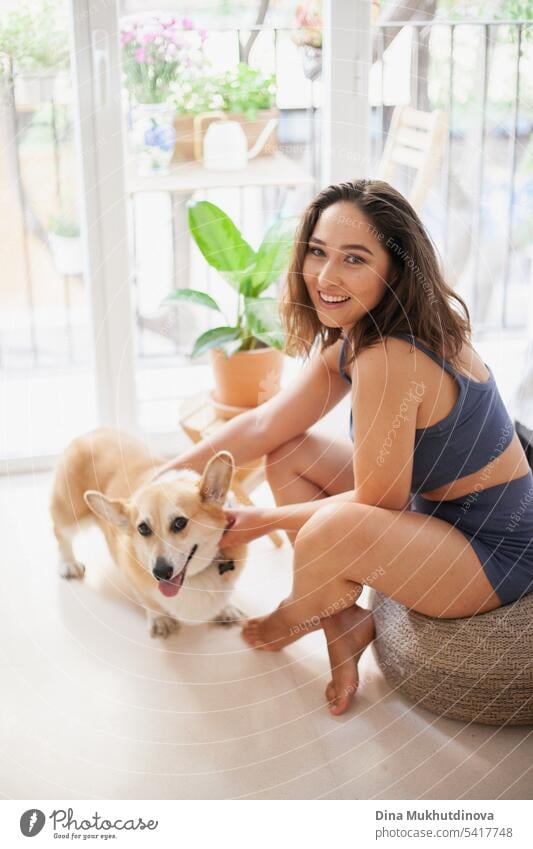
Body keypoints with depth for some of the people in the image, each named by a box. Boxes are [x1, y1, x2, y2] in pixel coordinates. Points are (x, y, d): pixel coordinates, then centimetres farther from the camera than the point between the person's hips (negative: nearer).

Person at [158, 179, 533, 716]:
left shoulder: (389, 360, -31)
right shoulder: (351, 339, -1)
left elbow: (377, 502, -22)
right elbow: (267, 424, 4)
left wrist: (263, 520, -11)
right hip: (435, 508, 9)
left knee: (332, 528, -33)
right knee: (289, 454, 4)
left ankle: (295, 620, 4)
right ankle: (343, 622, 8)